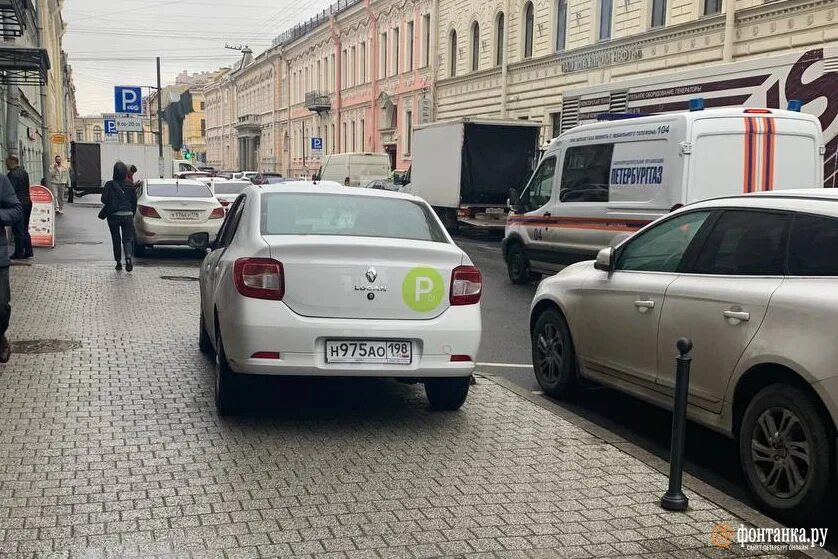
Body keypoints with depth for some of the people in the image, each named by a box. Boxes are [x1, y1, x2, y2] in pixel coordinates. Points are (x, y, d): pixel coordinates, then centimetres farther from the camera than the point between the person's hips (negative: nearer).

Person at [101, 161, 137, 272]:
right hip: (127, 215, 1)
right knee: (127, 238, 3)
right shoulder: (130, 185, 0)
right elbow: (134, 201, 4)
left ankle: (118, 262, 15)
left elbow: (104, 199, -9)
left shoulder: (109, 185, -7)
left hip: (114, 216, -1)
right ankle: (129, 257, -23)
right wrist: (132, 214, 16)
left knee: (116, 239, 12)